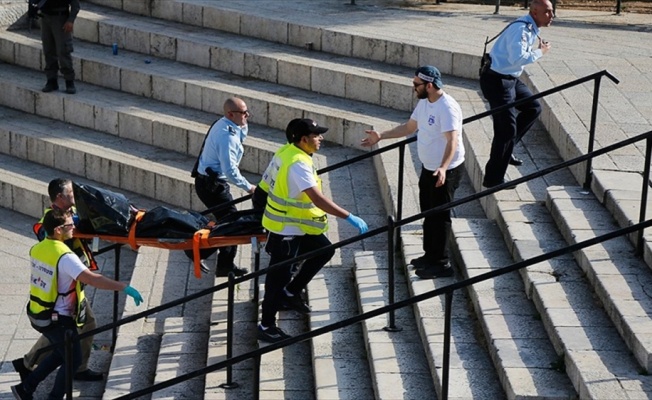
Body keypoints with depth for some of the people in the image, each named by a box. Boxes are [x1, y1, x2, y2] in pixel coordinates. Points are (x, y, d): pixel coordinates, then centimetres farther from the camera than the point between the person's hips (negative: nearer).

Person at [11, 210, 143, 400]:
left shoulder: (36, 249, -1)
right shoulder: (65, 257, -26)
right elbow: (92, 279, -36)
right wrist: (124, 287, -36)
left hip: (38, 314, 8)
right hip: (58, 320, -8)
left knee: (61, 354, 26)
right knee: (73, 360, 10)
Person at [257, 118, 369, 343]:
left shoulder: (285, 152, 2)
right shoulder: (298, 164, -28)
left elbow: (265, 184, 11)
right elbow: (318, 199, -35)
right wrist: (350, 217, -36)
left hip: (297, 224, 10)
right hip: (286, 229, -10)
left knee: (324, 250, 18)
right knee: (279, 277, 1)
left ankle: (291, 293, 26)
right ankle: (266, 327, 14)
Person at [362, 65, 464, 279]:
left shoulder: (447, 108, -26)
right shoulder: (424, 102, 5)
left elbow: (452, 140, -36)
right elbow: (409, 127, 18)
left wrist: (443, 168, -49)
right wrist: (381, 136, 14)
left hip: (446, 171, -10)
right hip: (429, 167, 10)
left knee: (440, 215, -2)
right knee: (428, 212, 19)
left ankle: (441, 263, 7)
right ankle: (430, 255, 33)